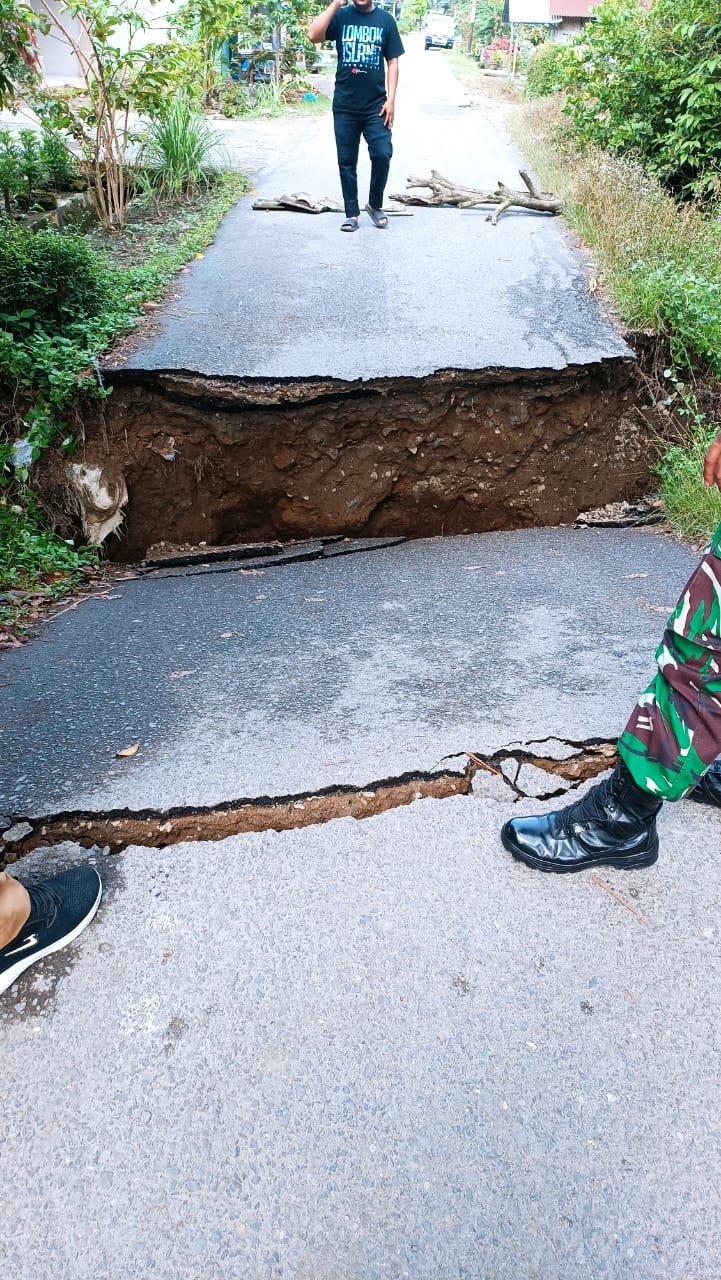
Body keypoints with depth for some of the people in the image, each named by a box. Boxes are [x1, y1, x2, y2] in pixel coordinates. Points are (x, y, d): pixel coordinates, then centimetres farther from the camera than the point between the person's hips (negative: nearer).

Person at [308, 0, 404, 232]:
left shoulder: (385, 20, 5)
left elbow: (392, 63, 5)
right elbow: (313, 36, -11)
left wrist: (391, 99, -4)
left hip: (376, 106, 0)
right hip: (344, 106, 0)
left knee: (382, 155, -10)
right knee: (347, 161, 3)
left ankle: (375, 205, 11)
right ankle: (352, 213, 14)